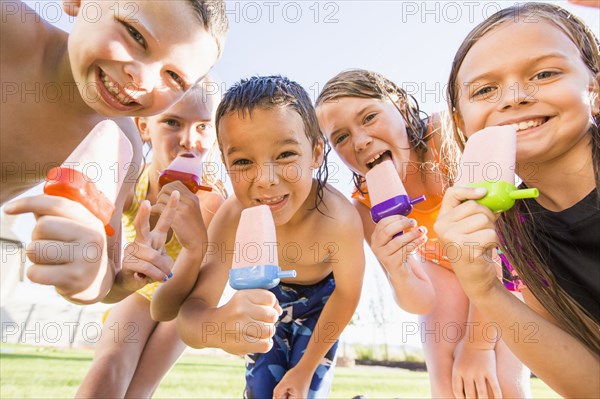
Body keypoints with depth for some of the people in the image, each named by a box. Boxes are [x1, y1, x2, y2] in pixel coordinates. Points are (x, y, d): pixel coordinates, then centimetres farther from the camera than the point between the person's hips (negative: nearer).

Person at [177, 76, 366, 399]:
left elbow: (347, 291, -19)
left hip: (320, 300, -1)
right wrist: (217, 326, -60)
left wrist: (306, 368, -11)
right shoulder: (232, 218, -32)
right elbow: (193, 308, -34)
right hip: (266, 299, 1)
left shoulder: (339, 219, -37)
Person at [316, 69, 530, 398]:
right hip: (444, 269, 2)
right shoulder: (366, 205, -23)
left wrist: (478, 343, -24)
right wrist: (396, 272, -46)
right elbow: (422, 302, -21)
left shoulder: (447, 133, -34)